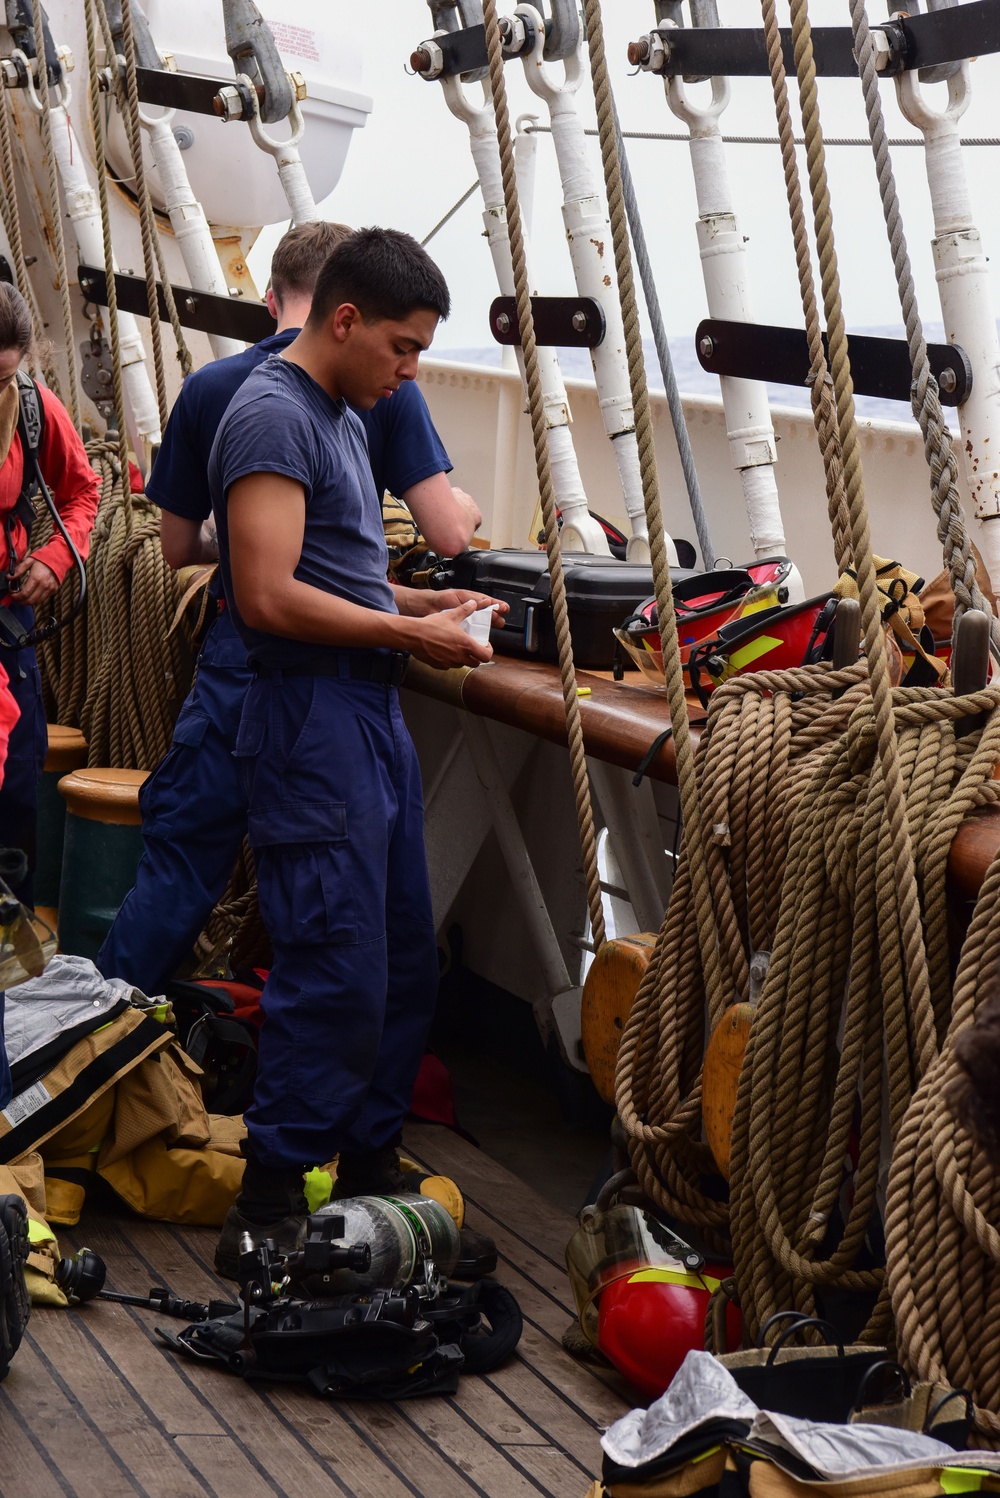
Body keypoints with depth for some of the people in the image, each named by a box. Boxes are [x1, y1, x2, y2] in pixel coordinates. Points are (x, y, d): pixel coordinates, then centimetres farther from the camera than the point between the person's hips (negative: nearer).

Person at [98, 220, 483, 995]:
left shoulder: (209, 390, 1)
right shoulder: (383, 388, -4)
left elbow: (179, 545, 10)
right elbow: (448, 534, -9)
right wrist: (467, 504, 13)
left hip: (241, 668, 1)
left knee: (179, 871, 5)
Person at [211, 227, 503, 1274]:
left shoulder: (339, 417, 19)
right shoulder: (273, 414, -13)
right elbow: (269, 596, -22)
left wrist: (421, 602, 11)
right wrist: (409, 633, -14)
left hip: (371, 714, 11)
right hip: (312, 723, -10)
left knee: (403, 963, 14)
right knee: (336, 975, -12)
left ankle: (369, 1171, 25)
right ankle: (267, 1215, -5)